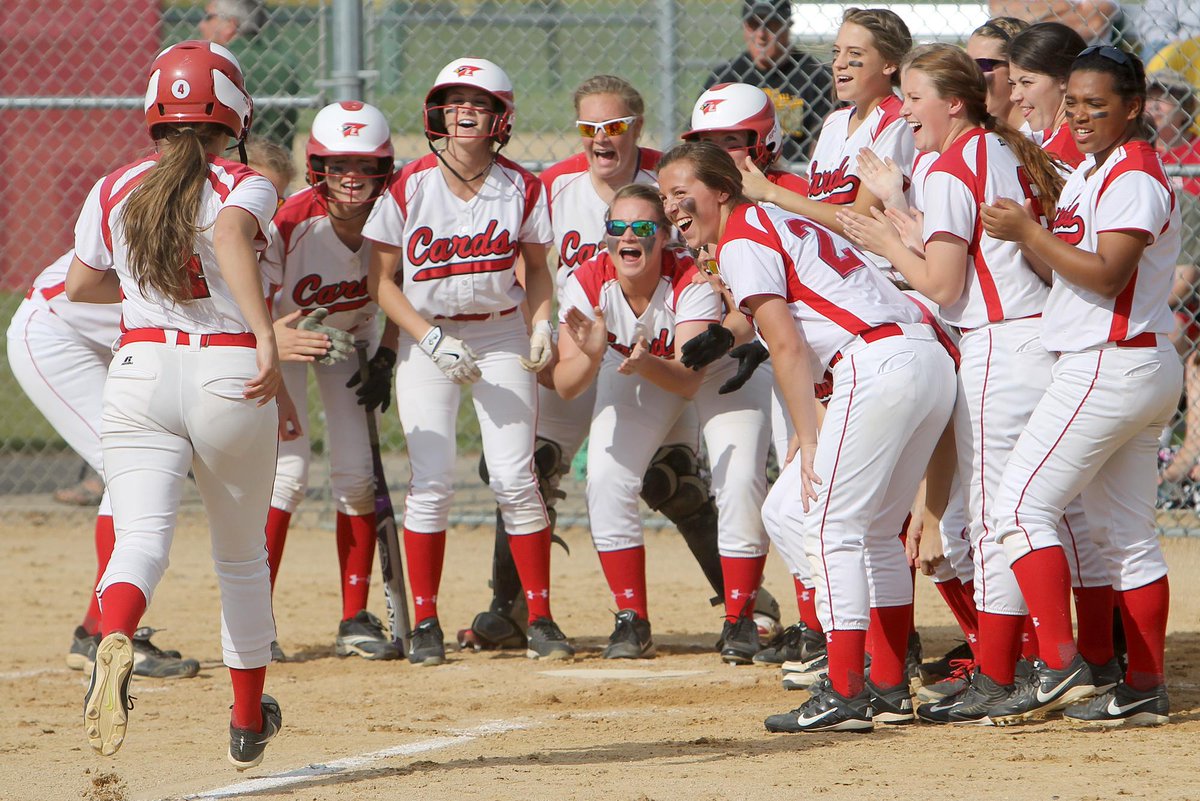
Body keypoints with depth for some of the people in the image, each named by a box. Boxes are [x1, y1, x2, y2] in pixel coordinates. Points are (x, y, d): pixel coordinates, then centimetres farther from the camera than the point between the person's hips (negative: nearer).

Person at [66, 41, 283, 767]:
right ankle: (248, 725, 28)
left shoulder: (113, 192, 8)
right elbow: (232, 237, -25)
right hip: (230, 376, -1)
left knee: (142, 538, -11)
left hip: (142, 372, 1)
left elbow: (81, 285, 19)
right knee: (242, 554, 17)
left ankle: (115, 642, -46)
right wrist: (265, 337, -34)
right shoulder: (245, 188, -2)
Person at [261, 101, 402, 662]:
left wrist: (385, 357, -9)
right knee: (287, 470, -15)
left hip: (353, 337, 3)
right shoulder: (290, 224, -32)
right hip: (281, 337, -3)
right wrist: (276, 342, -50)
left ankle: (355, 620, 6)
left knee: (356, 475, -5)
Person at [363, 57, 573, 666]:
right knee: (431, 480, -9)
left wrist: (542, 323, -8)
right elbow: (381, 280, -4)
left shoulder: (521, 188, -3)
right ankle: (424, 623, 1)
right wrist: (433, 340, -15)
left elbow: (536, 268, 10)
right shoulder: (409, 187, -8)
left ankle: (540, 618, 1)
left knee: (515, 478, -8)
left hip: (502, 336, 1)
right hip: (425, 335, -1)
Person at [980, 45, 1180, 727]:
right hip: (1145, 370, 11)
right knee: (1127, 530, 11)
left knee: (1023, 506, -12)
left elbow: (1105, 274, -22)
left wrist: (1028, 233, -18)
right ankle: (1146, 689, 13)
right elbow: (1071, 256, 18)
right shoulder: (1090, 172, 17)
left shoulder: (1134, 178, -13)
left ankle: (1060, 666, -18)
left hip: (1109, 365, -11)